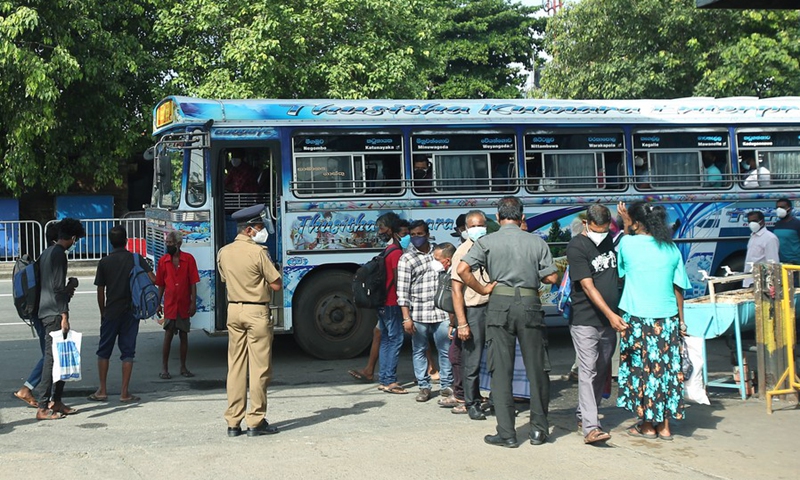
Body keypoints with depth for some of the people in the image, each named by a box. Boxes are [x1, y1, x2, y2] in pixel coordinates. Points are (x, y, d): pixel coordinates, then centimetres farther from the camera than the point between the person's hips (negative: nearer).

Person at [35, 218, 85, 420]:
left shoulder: (46, 253, 17)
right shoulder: (59, 254, -13)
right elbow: (58, 288, -18)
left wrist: (68, 286, 22)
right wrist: (64, 316, -18)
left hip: (46, 311, 10)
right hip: (54, 312, -10)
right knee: (52, 358, -9)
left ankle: (56, 401, 18)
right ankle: (43, 407, -8)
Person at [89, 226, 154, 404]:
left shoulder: (104, 262, -1)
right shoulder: (136, 259, -1)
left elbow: (100, 291, 2)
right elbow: (153, 279, -11)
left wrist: (102, 313, 13)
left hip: (111, 312, 0)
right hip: (131, 312, 0)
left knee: (104, 351, 12)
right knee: (127, 351, 4)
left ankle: (102, 390, 12)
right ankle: (125, 393, 1)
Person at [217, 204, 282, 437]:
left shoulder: (223, 252, 5)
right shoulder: (258, 252, -13)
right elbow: (276, 285, -11)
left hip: (233, 310, 6)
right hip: (257, 312, -6)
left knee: (235, 366, 10)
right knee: (259, 367, 1)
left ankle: (233, 422, 12)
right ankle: (256, 421, 3)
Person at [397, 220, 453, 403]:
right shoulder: (406, 259, 2)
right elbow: (402, 290, -2)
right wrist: (406, 318, -9)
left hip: (441, 312, 2)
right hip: (418, 314, -2)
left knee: (446, 350, 3)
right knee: (419, 351, 5)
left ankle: (447, 385, 14)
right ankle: (424, 386, 16)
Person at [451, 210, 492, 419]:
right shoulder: (463, 252, -6)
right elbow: (457, 290, -10)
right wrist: (462, 323, -15)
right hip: (473, 310, -5)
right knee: (472, 361, 0)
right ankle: (472, 404, 13)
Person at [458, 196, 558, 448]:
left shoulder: (487, 242, 1)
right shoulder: (537, 242, 3)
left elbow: (462, 269, -11)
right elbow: (551, 277, 2)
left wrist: (482, 289, 0)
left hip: (499, 304, -1)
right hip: (530, 304, 1)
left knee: (501, 370, 4)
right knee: (537, 368, 11)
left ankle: (506, 433, 4)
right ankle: (538, 429, 17)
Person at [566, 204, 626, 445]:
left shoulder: (611, 241, 10)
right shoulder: (576, 247, -11)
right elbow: (588, 286, -18)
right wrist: (610, 314, -24)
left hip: (609, 320, 7)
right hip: (585, 320, -7)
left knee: (602, 371, 13)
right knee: (588, 371, -11)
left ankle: (583, 414, 27)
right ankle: (590, 427, -15)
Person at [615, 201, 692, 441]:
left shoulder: (627, 243, -9)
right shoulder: (671, 249, 1)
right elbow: (678, 288, 6)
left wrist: (626, 225, 15)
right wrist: (680, 321, 15)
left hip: (637, 318, -3)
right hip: (667, 318, 4)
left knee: (641, 368, 6)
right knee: (666, 367, 10)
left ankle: (647, 425, 13)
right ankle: (664, 426, 15)